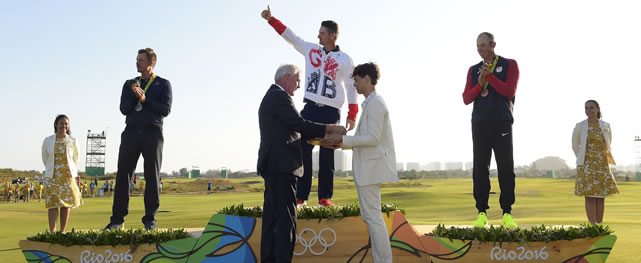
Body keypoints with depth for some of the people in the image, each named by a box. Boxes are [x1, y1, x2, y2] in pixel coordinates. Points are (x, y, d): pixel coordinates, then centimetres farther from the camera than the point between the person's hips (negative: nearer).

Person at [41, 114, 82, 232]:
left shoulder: (72, 141, 2)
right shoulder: (48, 141, 2)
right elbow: (45, 159, 14)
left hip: (68, 177, 1)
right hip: (52, 177, 0)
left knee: (66, 204, 1)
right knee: (53, 204, -8)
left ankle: (62, 232, 8)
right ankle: (52, 232, -10)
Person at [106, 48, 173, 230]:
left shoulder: (163, 84, 8)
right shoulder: (130, 84, 18)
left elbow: (166, 110, -2)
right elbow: (123, 109, 8)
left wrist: (145, 100, -9)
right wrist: (134, 96, -9)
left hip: (152, 132, -3)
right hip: (131, 131, 3)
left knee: (152, 176, -2)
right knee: (123, 174, -3)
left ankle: (150, 219, 4)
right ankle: (117, 218, 0)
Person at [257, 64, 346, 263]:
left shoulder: (271, 97, 22)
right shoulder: (280, 96, -10)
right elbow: (301, 125, -16)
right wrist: (332, 128, -7)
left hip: (271, 165, 11)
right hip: (281, 165, -11)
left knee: (272, 217, 10)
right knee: (286, 219, -11)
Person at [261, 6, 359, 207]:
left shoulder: (344, 60, -2)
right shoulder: (311, 49, 8)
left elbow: (351, 87, -2)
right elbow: (290, 36, 12)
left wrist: (352, 115, -8)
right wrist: (271, 19, 5)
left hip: (331, 112, -3)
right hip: (310, 108, 3)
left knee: (327, 156, 2)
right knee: (303, 152, 0)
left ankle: (325, 196, 7)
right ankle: (301, 195, 2)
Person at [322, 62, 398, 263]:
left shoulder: (375, 103, -12)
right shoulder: (371, 103, 16)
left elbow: (373, 138, -19)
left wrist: (342, 139, -17)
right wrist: (340, 143, 9)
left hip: (371, 167, -10)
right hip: (368, 167, 10)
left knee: (373, 217, -7)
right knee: (371, 216, 12)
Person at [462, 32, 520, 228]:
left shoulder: (509, 65, 6)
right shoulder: (474, 70, 14)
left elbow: (509, 92, -8)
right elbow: (466, 99, 6)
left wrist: (490, 75, -13)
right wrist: (479, 84, -11)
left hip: (501, 124, -2)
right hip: (479, 124, 2)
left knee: (506, 168, -4)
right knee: (480, 168, -2)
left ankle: (507, 214, 0)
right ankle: (482, 213, 1)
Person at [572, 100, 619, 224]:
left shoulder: (606, 126, 4)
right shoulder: (580, 126, -3)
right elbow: (575, 145, 9)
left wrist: (600, 158, 14)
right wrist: (583, 160, 7)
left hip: (602, 164, 3)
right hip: (587, 165, -2)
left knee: (601, 196, 2)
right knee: (590, 196, -7)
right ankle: (592, 226, -7)